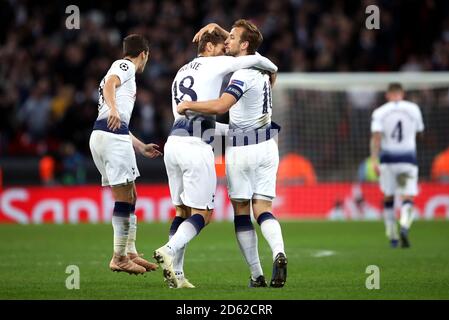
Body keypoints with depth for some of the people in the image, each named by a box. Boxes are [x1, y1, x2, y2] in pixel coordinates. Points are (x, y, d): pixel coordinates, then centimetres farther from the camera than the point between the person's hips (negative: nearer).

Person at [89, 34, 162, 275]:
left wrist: (141, 147, 38)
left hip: (100, 135, 10)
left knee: (129, 196, 16)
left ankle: (130, 252, 18)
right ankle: (119, 258, -5)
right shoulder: (125, 66, 5)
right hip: (113, 135, -10)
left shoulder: (121, 68, 32)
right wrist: (113, 109, -37)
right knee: (124, 198, -7)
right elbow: (109, 84, -20)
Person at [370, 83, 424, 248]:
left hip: (387, 159, 1)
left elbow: (376, 137, -12)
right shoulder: (413, 109, 3)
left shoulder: (379, 112, -1)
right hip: (408, 158, -1)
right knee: (407, 198, -4)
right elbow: (418, 131, 17)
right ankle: (404, 227, -32)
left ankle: (392, 237, 17)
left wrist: (374, 161, -15)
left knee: (388, 198, 15)